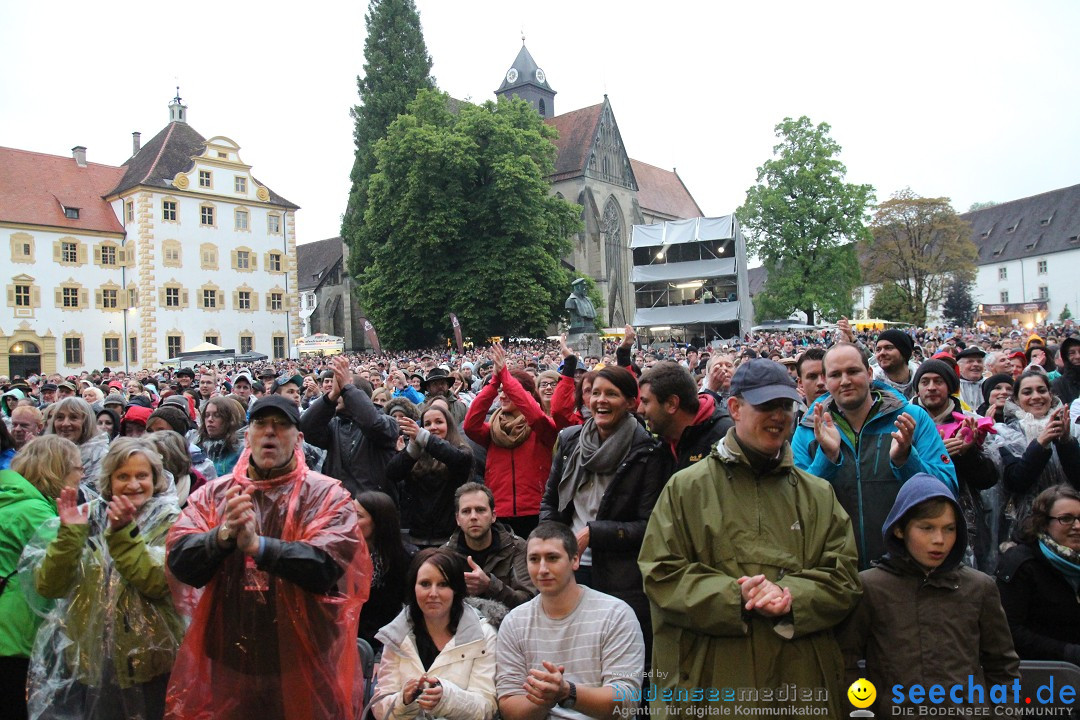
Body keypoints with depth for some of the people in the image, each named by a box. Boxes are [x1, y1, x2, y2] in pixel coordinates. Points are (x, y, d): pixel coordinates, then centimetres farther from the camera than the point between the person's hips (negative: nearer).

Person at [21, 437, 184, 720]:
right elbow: (48, 586, -6)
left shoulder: (169, 521, -5)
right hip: (83, 660, 2)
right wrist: (69, 532, -18)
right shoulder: (87, 517, 3)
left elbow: (158, 583, -21)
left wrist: (123, 531, -26)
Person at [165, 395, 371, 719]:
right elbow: (180, 563, -8)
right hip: (223, 660, 2)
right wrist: (224, 534, -26)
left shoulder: (327, 495, -6)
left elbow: (328, 567, -19)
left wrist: (258, 545, -29)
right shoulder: (212, 494, 4)